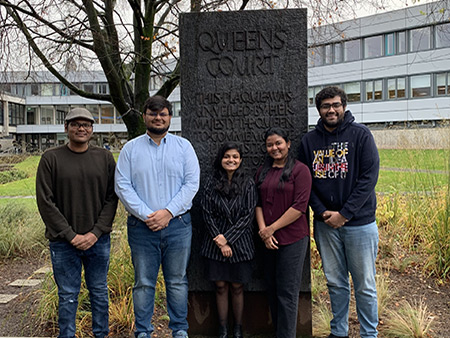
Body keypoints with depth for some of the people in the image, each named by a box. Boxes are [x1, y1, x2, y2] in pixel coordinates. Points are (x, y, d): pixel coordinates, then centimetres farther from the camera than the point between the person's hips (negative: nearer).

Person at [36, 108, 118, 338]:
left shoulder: (105, 158, 4)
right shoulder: (51, 158, -2)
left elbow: (111, 198, 2)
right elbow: (45, 202, -5)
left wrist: (96, 233, -9)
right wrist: (71, 235, -10)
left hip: (98, 240, 2)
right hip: (63, 242, -2)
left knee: (99, 292, 13)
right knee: (67, 296, 7)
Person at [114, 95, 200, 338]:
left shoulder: (183, 146, 6)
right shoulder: (130, 149, 5)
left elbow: (192, 183, -2)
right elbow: (122, 186, -2)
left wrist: (168, 212, -12)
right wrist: (146, 215, -12)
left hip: (178, 225, 0)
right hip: (142, 227, 0)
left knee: (177, 281, 9)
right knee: (143, 282, 8)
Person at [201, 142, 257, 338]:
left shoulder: (248, 184, -1)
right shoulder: (211, 184, 1)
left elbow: (248, 215, -5)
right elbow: (208, 215, -1)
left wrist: (227, 238, -11)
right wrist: (220, 242, -8)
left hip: (239, 243, -1)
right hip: (216, 244, 1)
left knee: (237, 286, 7)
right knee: (220, 286, 7)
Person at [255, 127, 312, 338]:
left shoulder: (300, 170, -5)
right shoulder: (263, 172, 13)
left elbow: (299, 206, -12)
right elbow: (258, 203, 9)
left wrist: (272, 228, -12)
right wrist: (263, 230, -6)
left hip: (292, 238, -5)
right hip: (268, 240, 6)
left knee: (287, 291, -2)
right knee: (272, 288, 12)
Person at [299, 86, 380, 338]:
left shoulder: (360, 134, -4)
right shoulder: (310, 140, 5)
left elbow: (369, 177, -10)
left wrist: (344, 214, -14)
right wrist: (322, 212, -8)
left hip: (359, 222, -3)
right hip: (325, 223, 3)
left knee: (364, 285, 7)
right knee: (336, 282, 14)